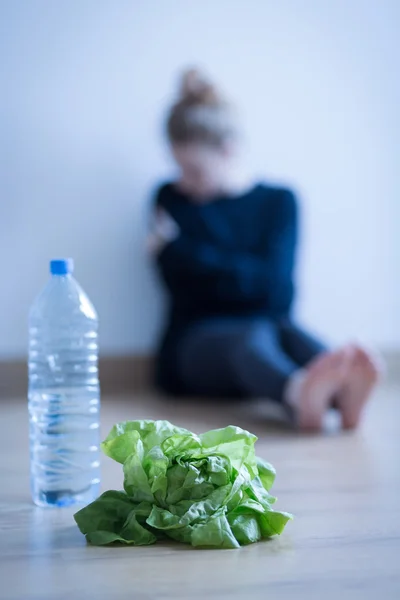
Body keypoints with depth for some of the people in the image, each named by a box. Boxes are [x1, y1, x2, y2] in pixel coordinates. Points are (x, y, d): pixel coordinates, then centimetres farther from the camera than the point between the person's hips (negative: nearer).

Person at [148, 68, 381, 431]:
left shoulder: (279, 201, 9)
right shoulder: (173, 200, 10)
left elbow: (274, 285, -6)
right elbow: (183, 286, -4)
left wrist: (178, 248, -8)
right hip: (197, 343, -2)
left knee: (289, 331, -33)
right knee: (253, 335, -35)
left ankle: (343, 393, -66)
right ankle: (300, 394, -70)